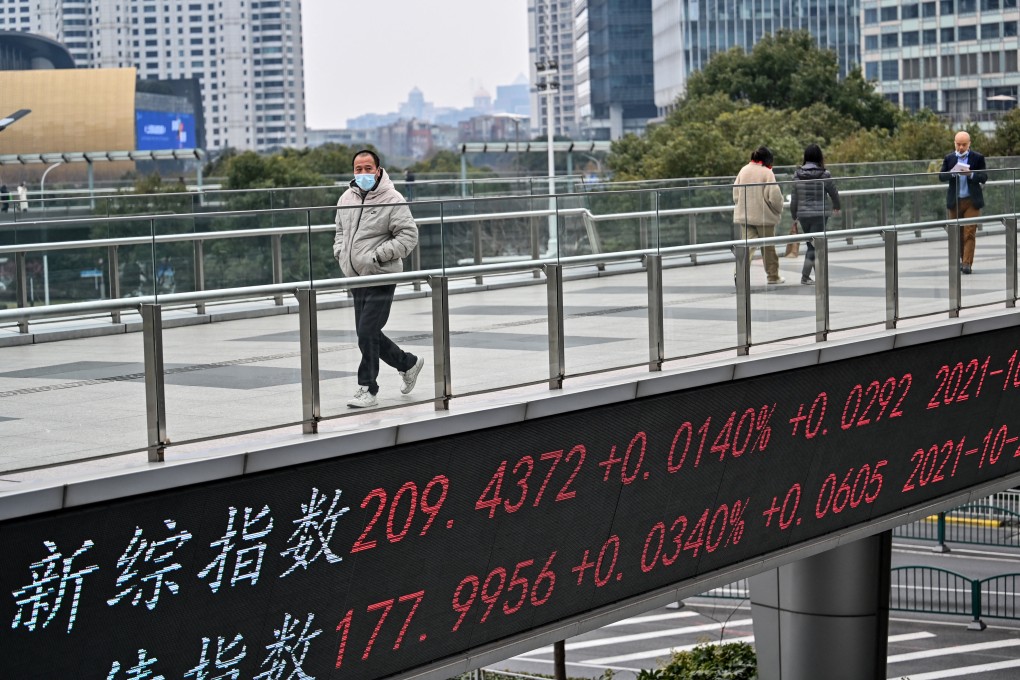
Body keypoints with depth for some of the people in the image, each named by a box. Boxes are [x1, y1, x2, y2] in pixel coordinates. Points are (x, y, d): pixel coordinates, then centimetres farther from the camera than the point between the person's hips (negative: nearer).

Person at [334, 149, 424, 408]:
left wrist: (379, 255, -18)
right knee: (368, 335, 12)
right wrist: (340, 252, 7)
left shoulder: (392, 200, -11)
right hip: (356, 278, 7)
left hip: (381, 278, -7)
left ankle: (368, 389, -1)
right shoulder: (346, 199, 9)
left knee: (367, 334, -11)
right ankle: (408, 363, 33)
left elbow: (409, 234, -12)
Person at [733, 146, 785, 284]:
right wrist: (779, 210, 4)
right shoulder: (766, 173, -12)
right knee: (768, 247, 9)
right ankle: (773, 275, 19)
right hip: (764, 216, -4)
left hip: (744, 216, 4)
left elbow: (735, 194, 7)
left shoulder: (743, 171, 5)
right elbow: (774, 196, -14)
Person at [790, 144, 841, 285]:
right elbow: (834, 193, 2)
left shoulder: (797, 175, -3)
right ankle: (805, 276, -4)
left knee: (811, 244, 15)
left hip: (803, 214, 3)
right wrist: (836, 207, 22)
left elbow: (794, 198, 1)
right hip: (820, 214, -3)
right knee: (814, 245, 1)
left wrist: (794, 215, 13)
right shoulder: (824, 175, -10)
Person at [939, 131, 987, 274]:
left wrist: (971, 174, -20)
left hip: (972, 201, -3)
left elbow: (984, 177, -1)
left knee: (970, 233, -9)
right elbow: (941, 176, 2)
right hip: (954, 201, 3)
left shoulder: (978, 158, 2)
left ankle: (967, 263, -10)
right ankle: (962, 260, 20)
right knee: (957, 233, 7)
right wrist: (952, 173, -17)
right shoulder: (949, 158, 9)